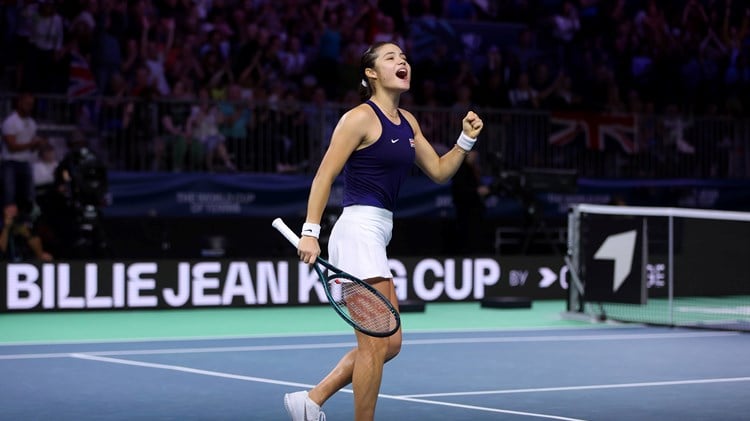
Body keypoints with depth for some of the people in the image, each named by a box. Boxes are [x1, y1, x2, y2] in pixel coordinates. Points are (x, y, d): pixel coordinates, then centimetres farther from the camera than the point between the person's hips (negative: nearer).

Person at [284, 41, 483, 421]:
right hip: (359, 229, -9)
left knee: (389, 344, 10)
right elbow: (325, 175, -13)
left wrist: (466, 140, 6)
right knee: (376, 343, -8)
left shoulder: (407, 121, 16)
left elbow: (439, 172, 22)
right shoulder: (360, 118, -9)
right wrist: (310, 232, -21)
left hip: (377, 234, 9)